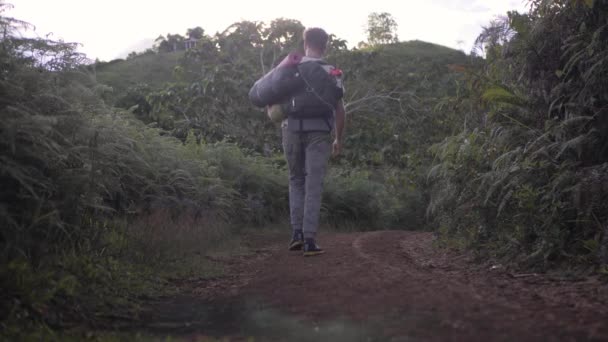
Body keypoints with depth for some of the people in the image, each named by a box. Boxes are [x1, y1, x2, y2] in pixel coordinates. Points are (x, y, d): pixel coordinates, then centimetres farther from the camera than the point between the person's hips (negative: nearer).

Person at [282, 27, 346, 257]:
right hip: (319, 133, -2)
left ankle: (297, 232, 8)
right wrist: (338, 139, 11)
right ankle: (309, 240, -3)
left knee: (296, 180, 17)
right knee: (314, 186, 1)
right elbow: (339, 109, 2)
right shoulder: (332, 73, 3)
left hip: (292, 131, 2)